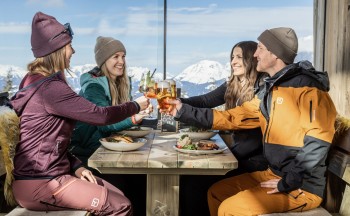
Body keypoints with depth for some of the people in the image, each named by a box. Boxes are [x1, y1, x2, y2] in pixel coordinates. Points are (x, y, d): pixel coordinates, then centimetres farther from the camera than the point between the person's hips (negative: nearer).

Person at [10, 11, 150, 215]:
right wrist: (136, 106, -1)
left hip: (48, 173, 10)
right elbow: (100, 115, -19)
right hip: (39, 183, -10)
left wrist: (76, 166, 3)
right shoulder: (50, 88, -20)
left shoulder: (38, 81, 13)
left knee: (117, 195, 6)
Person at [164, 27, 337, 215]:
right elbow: (233, 118, 10)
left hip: (302, 186, -8)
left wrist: (287, 183, -19)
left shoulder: (306, 86, -16)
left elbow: (317, 142, -24)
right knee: (216, 192, 14)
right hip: (273, 174, 9)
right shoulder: (270, 90, 10)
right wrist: (184, 111, 7)